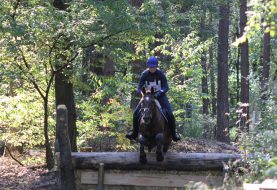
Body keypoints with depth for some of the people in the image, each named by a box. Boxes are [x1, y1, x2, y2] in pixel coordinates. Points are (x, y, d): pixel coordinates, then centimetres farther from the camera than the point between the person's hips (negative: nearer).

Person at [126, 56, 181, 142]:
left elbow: (166, 87, -17)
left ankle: (174, 133, -4)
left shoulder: (161, 74, -15)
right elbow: (139, 88, -9)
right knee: (136, 112, -11)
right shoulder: (144, 74, -11)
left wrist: (159, 93, -34)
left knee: (169, 113, -20)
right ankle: (135, 133, 6)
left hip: (159, 96, -2)